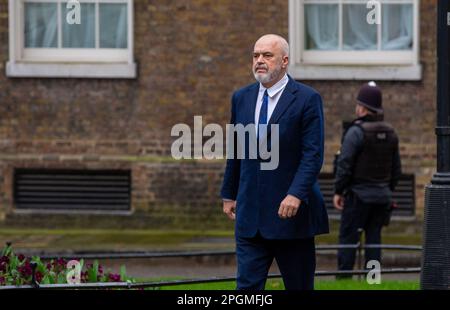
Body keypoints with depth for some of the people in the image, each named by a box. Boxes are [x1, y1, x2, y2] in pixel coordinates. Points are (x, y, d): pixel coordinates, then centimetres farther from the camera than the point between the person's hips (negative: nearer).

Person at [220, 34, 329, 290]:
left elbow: (313, 154, -11)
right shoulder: (242, 98, 11)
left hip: (292, 211, -4)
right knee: (247, 285, -3)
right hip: (250, 213, 4)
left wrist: (296, 194, -22)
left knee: (299, 286, 6)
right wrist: (229, 194, 17)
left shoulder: (307, 99, -6)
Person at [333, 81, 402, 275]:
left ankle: (343, 278, -4)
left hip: (359, 195, -6)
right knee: (374, 238, 9)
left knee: (348, 237, -2)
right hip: (382, 195, 6)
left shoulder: (356, 132, -12)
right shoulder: (390, 133, 9)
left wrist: (338, 191, -7)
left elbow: (344, 164, -15)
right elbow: (396, 167, 13)